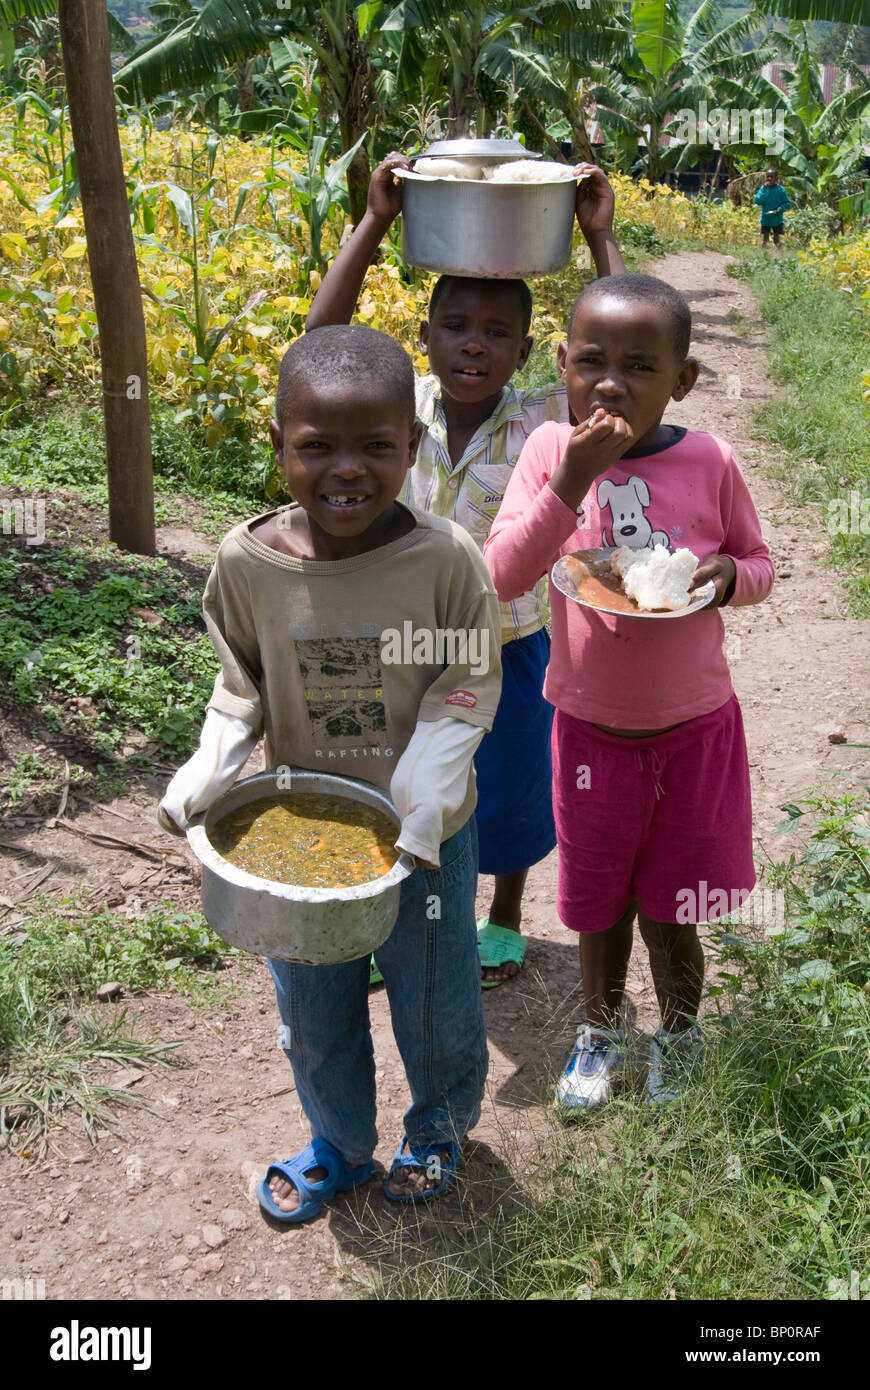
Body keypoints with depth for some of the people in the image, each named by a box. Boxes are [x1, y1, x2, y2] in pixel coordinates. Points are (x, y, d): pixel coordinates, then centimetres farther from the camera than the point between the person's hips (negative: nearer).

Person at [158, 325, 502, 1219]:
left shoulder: (445, 558, -21)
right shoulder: (248, 560, -14)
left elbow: (462, 699, -14)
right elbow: (239, 692, -1)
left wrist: (413, 823, -23)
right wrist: (202, 784, -17)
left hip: (424, 838, -2)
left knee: (435, 1004, 19)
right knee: (313, 1015, 22)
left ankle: (438, 1129, 52)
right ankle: (340, 1146, 51)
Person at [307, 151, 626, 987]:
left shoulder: (541, 423, -17)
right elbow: (321, 345, -22)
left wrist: (600, 238, -27)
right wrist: (374, 226, -25)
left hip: (509, 652, -1)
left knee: (510, 794, 20)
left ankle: (504, 917, 48)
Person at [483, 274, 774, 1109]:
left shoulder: (709, 461, -10)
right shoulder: (550, 449, -11)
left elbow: (757, 563, 4)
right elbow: (500, 578, -18)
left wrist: (728, 576, -20)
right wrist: (569, 485, -30)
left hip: (694, 727, 0)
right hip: (591, 729, 0)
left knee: (671, 910, 15)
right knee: (599, 900, 18)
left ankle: (679, 1037, 43)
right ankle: (600, 1031, 45)